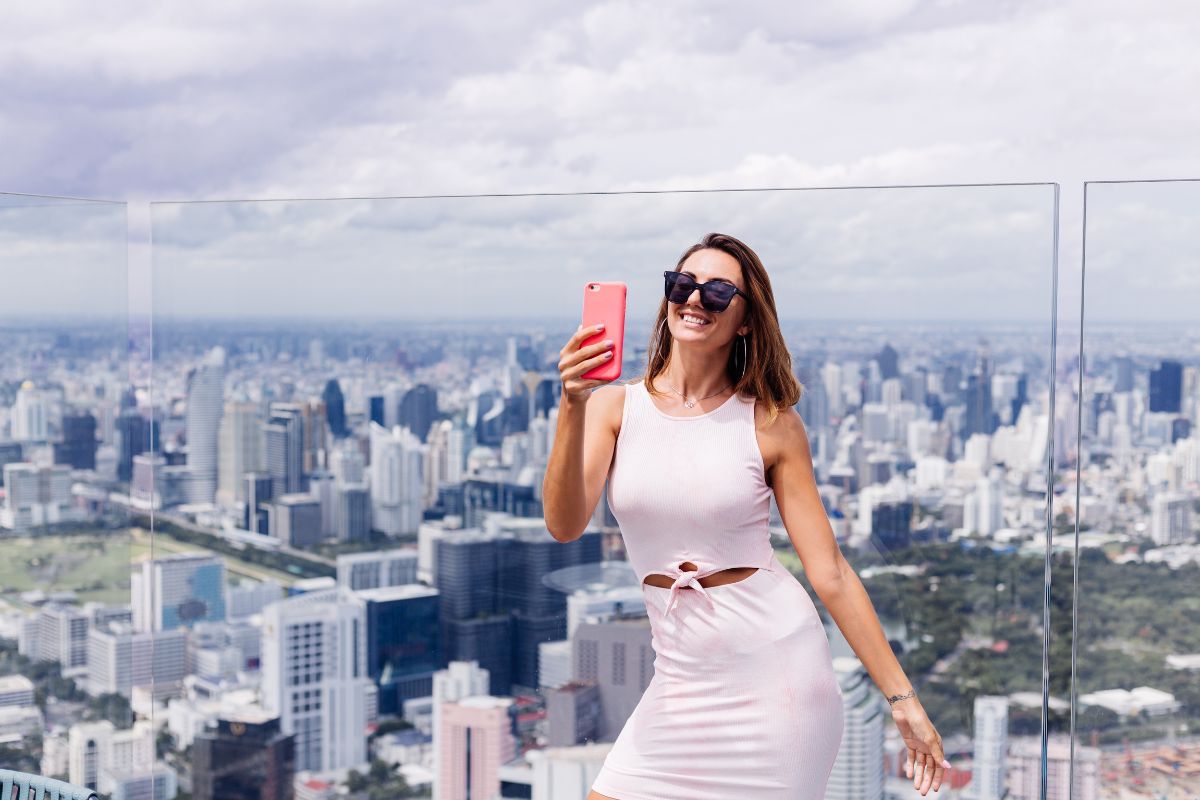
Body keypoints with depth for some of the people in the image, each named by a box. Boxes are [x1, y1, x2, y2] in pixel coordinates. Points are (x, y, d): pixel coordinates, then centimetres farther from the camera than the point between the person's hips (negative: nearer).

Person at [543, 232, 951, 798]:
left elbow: (829, 571, -2)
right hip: (681, 681, 2)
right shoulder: (615, 406, 1)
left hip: (777, 666, -2)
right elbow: (564, 525, -14)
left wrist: (902, 698, -3)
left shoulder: (771, 423, -3)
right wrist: (572, 407, -27)